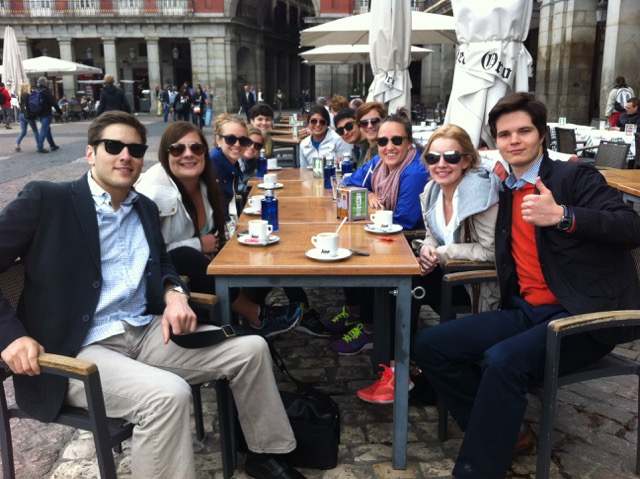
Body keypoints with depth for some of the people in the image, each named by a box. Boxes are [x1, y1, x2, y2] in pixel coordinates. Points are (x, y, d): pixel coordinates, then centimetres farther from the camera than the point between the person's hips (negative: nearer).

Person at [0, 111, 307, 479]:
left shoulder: (145, 208, 14)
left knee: (251, 349, 1)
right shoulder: (46, 199, -6)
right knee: (168, 394, -34)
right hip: (77, 350, -7)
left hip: (147, 332, 7)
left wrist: (175, 293, 3)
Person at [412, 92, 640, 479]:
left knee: (503, 360, -33)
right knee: (430, 344, -3)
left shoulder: (575, 176, -4)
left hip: (581, 315, -7)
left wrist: (562, 215, -30)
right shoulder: (506, 191, 14)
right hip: (526, 312, 7)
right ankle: (502, 431, 5)